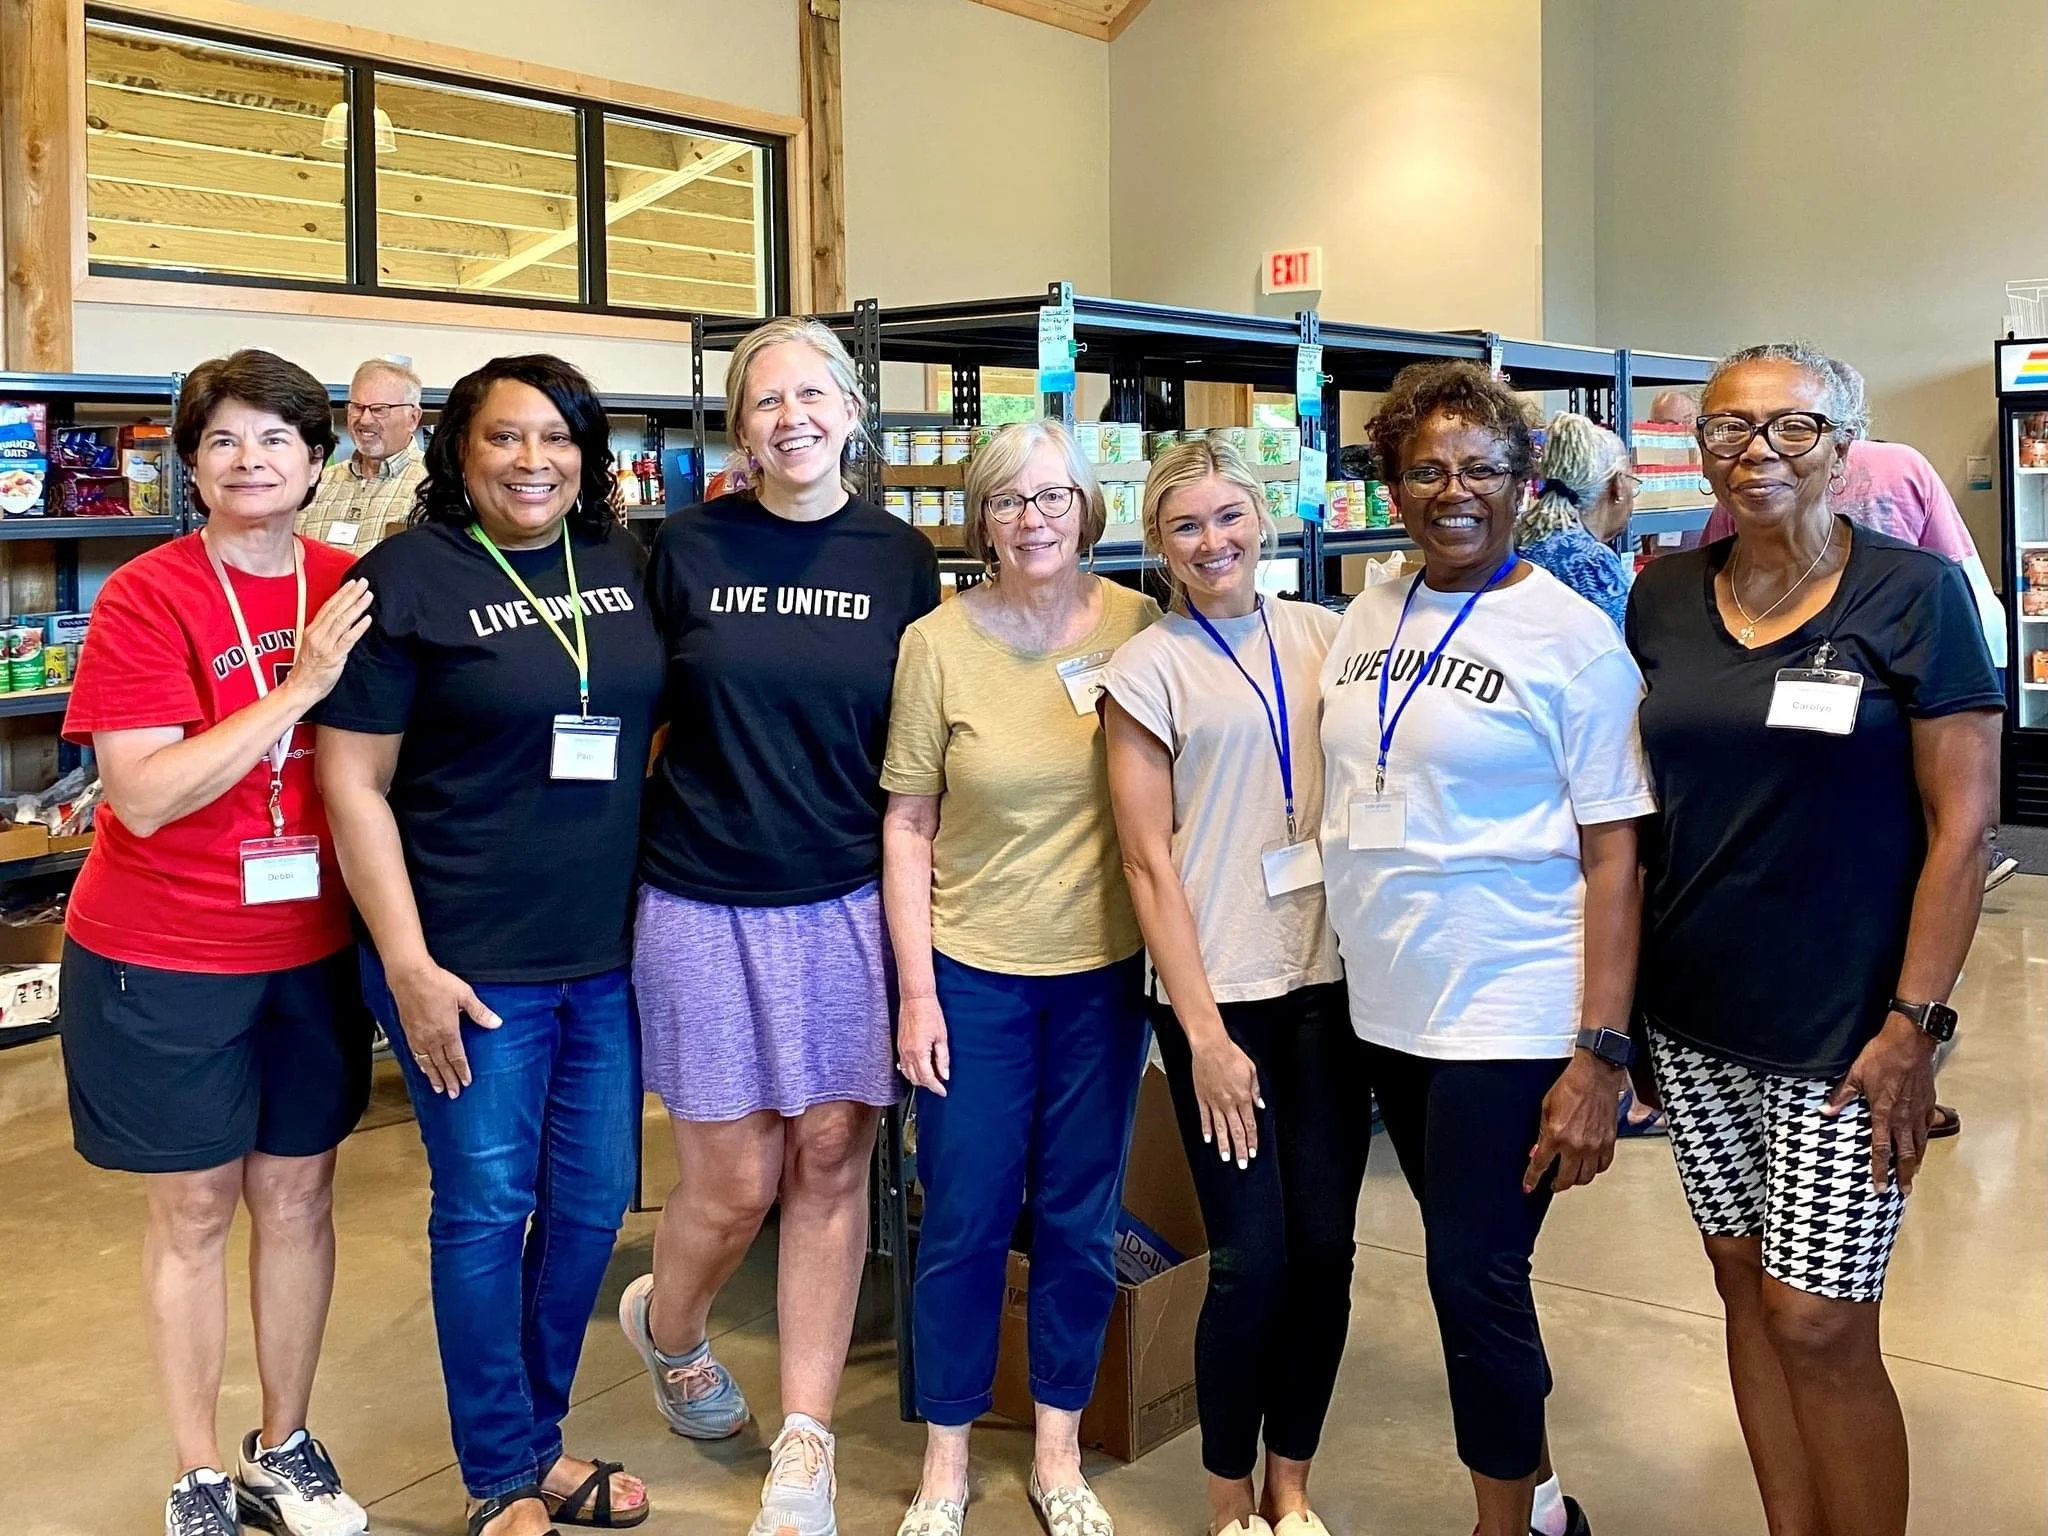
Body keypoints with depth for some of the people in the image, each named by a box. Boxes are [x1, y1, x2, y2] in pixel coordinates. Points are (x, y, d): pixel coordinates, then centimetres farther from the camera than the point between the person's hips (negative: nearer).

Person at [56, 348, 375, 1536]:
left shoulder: (350, 590, -1)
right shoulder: (146, 597, -14)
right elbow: (144, 797, -23)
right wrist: (299, 684, -26)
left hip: (311, 947, 4)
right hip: (163, 957, -4)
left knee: (297, 1192, 14)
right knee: (196, 1207, 9)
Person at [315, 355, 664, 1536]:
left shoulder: (625, 566, 5)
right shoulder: (407, 578, -9)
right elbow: (353, 782, -10)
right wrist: (409, 966, -14)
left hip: (612, 951, 5)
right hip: (473, 962, -5)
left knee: (593, 1200, 13)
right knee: (487, 1208, 6)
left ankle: (539, 1437, 35)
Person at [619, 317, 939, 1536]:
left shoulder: (901, 558, 3)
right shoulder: (687, 547, -2)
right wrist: (627, 845, 3)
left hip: (850, 902, 2)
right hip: (705, 900, -1)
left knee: (831, 1161, 3)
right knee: (735, 1181, 3)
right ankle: (668, 1331, 37)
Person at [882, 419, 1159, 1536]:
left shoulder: (1138, 625, -3)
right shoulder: (938, 642, -7)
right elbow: (907, 825, -3)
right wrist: (917, 991, -6)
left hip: (1106, 969, 2)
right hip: (973, 972, -1)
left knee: (1080, 1222, 12)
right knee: (965, 1222, 7)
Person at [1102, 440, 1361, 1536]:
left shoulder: (1322, 636, 8)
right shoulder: (1148, 668, -2)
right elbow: (1149, 862, -4)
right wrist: (1204, 1032, -9)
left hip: (1331, 976, 4)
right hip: (1221, 990, -3)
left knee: (1324, 1245, 7)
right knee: (1252, 1257, 0)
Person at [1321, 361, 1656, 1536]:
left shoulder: (1574, 637, -9)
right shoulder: (1367, 622, 7)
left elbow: (1613, 856, -11)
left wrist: (1602, 1055, -16)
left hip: (1511, 1023, -6)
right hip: (1386, 1009, 6)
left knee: (1475, 1277, -1)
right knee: (1469, 1266, 17)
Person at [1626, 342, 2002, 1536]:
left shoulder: (1914, 594, -8)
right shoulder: (1664, 600, 5)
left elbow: (1963, 823, -9)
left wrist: (1913, 1025, -14)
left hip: (1840, 1030, -4)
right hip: (1695, 1014, 5)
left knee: (1819, 1324, -2)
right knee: (1747, 1286, 13)